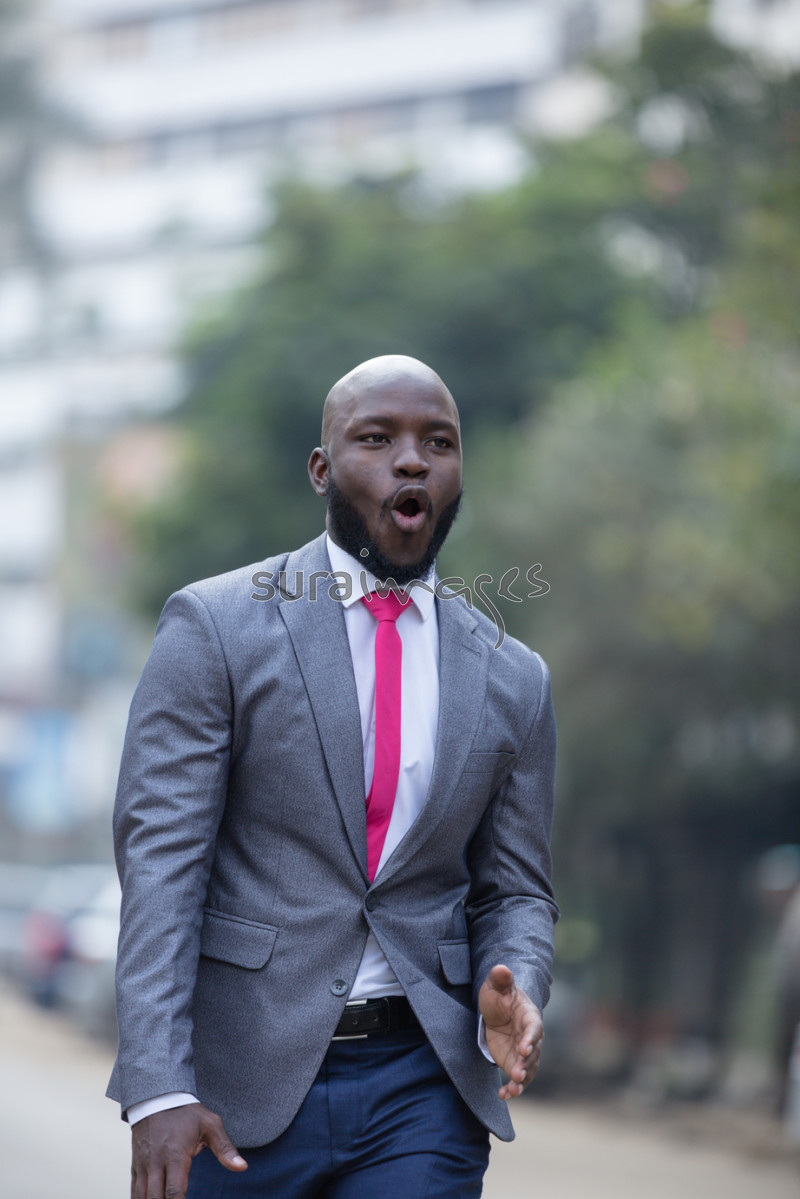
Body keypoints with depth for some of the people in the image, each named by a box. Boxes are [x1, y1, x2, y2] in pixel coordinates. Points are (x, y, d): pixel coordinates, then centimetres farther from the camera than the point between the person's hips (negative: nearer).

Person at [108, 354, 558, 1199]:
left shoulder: (512, 680, 10)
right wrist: (157, 1089, -18)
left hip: (420, 1095, 2)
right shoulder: (214, 627, -1)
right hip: (236, 1089, -2)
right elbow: (158, 860, -8)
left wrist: (511, 995, -9)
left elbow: (513, 893, 14)